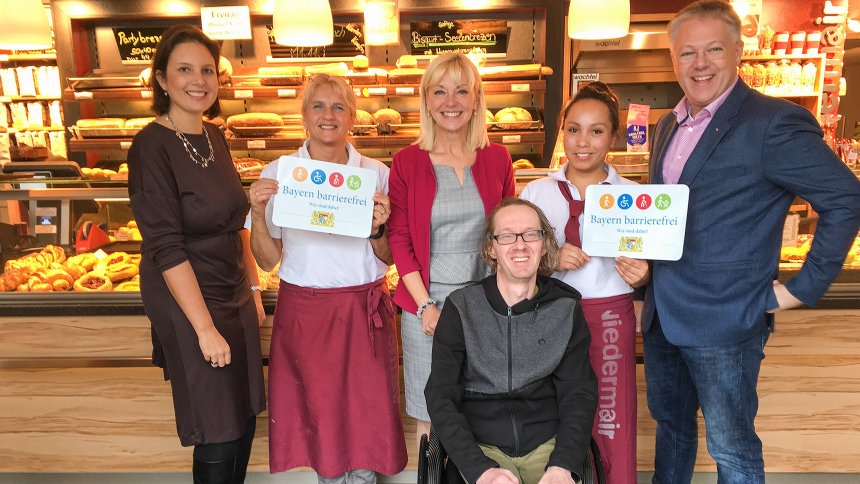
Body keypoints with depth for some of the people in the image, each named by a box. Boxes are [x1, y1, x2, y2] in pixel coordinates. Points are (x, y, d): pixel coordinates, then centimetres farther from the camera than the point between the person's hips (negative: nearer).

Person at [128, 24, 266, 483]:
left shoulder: (214, 137, 7)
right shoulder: (152, 147, -16)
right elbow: (166, 248, -20)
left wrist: (253, 285, 13)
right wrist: (205, 328, -20)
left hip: (236, 298, 7)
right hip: (188, 304, -7)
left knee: (245, 419, 17)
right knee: (219, 437, 5)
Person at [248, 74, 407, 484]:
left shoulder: (376, 173, 2)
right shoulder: (277, 173, 2)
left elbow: (387, 258, 5)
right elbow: (267, 260, 3)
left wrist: (377, 228, -15)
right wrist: (258, 214, -13)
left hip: (363, 311, 0)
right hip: (303, 311, 0)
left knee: (365, 416, 3)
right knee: (319, 415, 8)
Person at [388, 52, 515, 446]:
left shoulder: (497, 158, 5)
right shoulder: (406, 163, 1)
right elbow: (399, 240, -1)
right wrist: (425, 305, -9)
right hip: (426, 302, -1)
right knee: (429, 414, 8)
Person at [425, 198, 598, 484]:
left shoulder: (566, 308, 5)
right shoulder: (461, 309, 0)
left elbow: (578, 393, 2)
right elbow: (441, 397, -5)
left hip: (549, 442, 2)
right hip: (481, 446, -1)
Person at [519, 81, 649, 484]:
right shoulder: (537, 192, 4)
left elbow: (645, 273, 11)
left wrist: (641, 275, -12)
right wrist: (552, 260, -14)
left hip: (612, 319, 0)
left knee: (613, 431, 0)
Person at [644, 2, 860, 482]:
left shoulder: (773, 122, -14)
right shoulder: (668, 126, 10)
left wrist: (803, 288, -13)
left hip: (726, 322, -7)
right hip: (663, 315, 7)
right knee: (670, 424, 23)